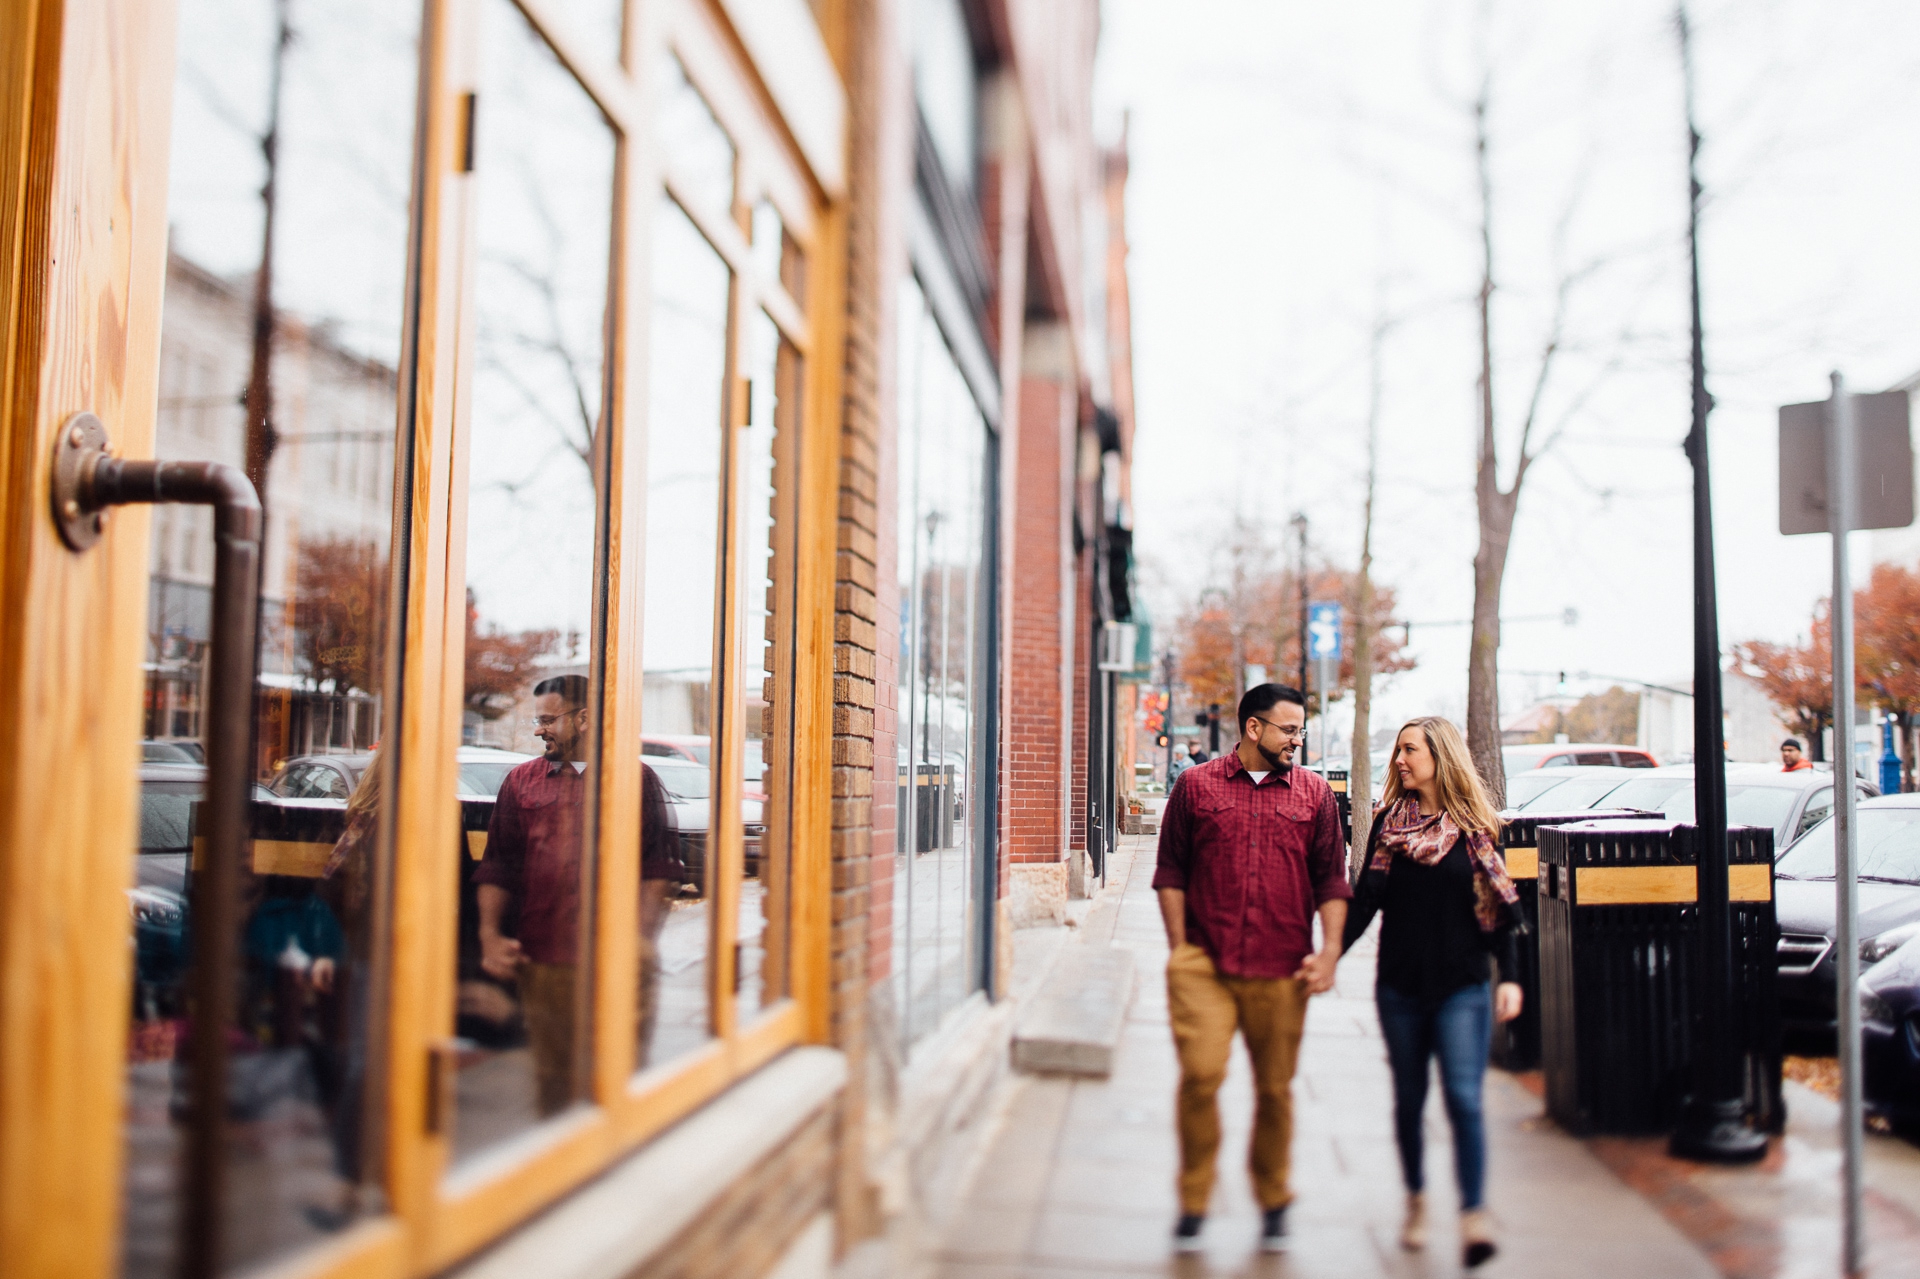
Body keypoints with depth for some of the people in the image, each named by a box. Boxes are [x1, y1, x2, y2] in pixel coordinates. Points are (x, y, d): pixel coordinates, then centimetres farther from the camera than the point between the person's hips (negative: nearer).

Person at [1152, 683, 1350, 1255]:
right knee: (1200, 1076, -11)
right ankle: (1193, 1203, 7)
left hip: (1282, 971, 2)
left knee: (1275, 1089, 9)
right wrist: (1179, 950, 2)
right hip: (1204, 965, -1)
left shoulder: (1314, 793, 9)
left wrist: (1329, 951, -1)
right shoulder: (1196, 785, 5)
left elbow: (1331, 878, 10)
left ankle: (1273, 1202, 29)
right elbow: (1171, 871, 7)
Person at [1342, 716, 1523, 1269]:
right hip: (1400, 985, 2)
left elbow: (1497, 906, 2)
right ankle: (1416, 1201, 27)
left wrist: (1508, 977, -5)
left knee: (1464, 1098, -10)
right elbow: (1366, 899, 4)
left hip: (1461, 986, -2)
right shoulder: (1389, 821, 4)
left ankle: (1474, 1215, -9)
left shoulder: (1475, 827, 0)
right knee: (1408, 1098, 11)